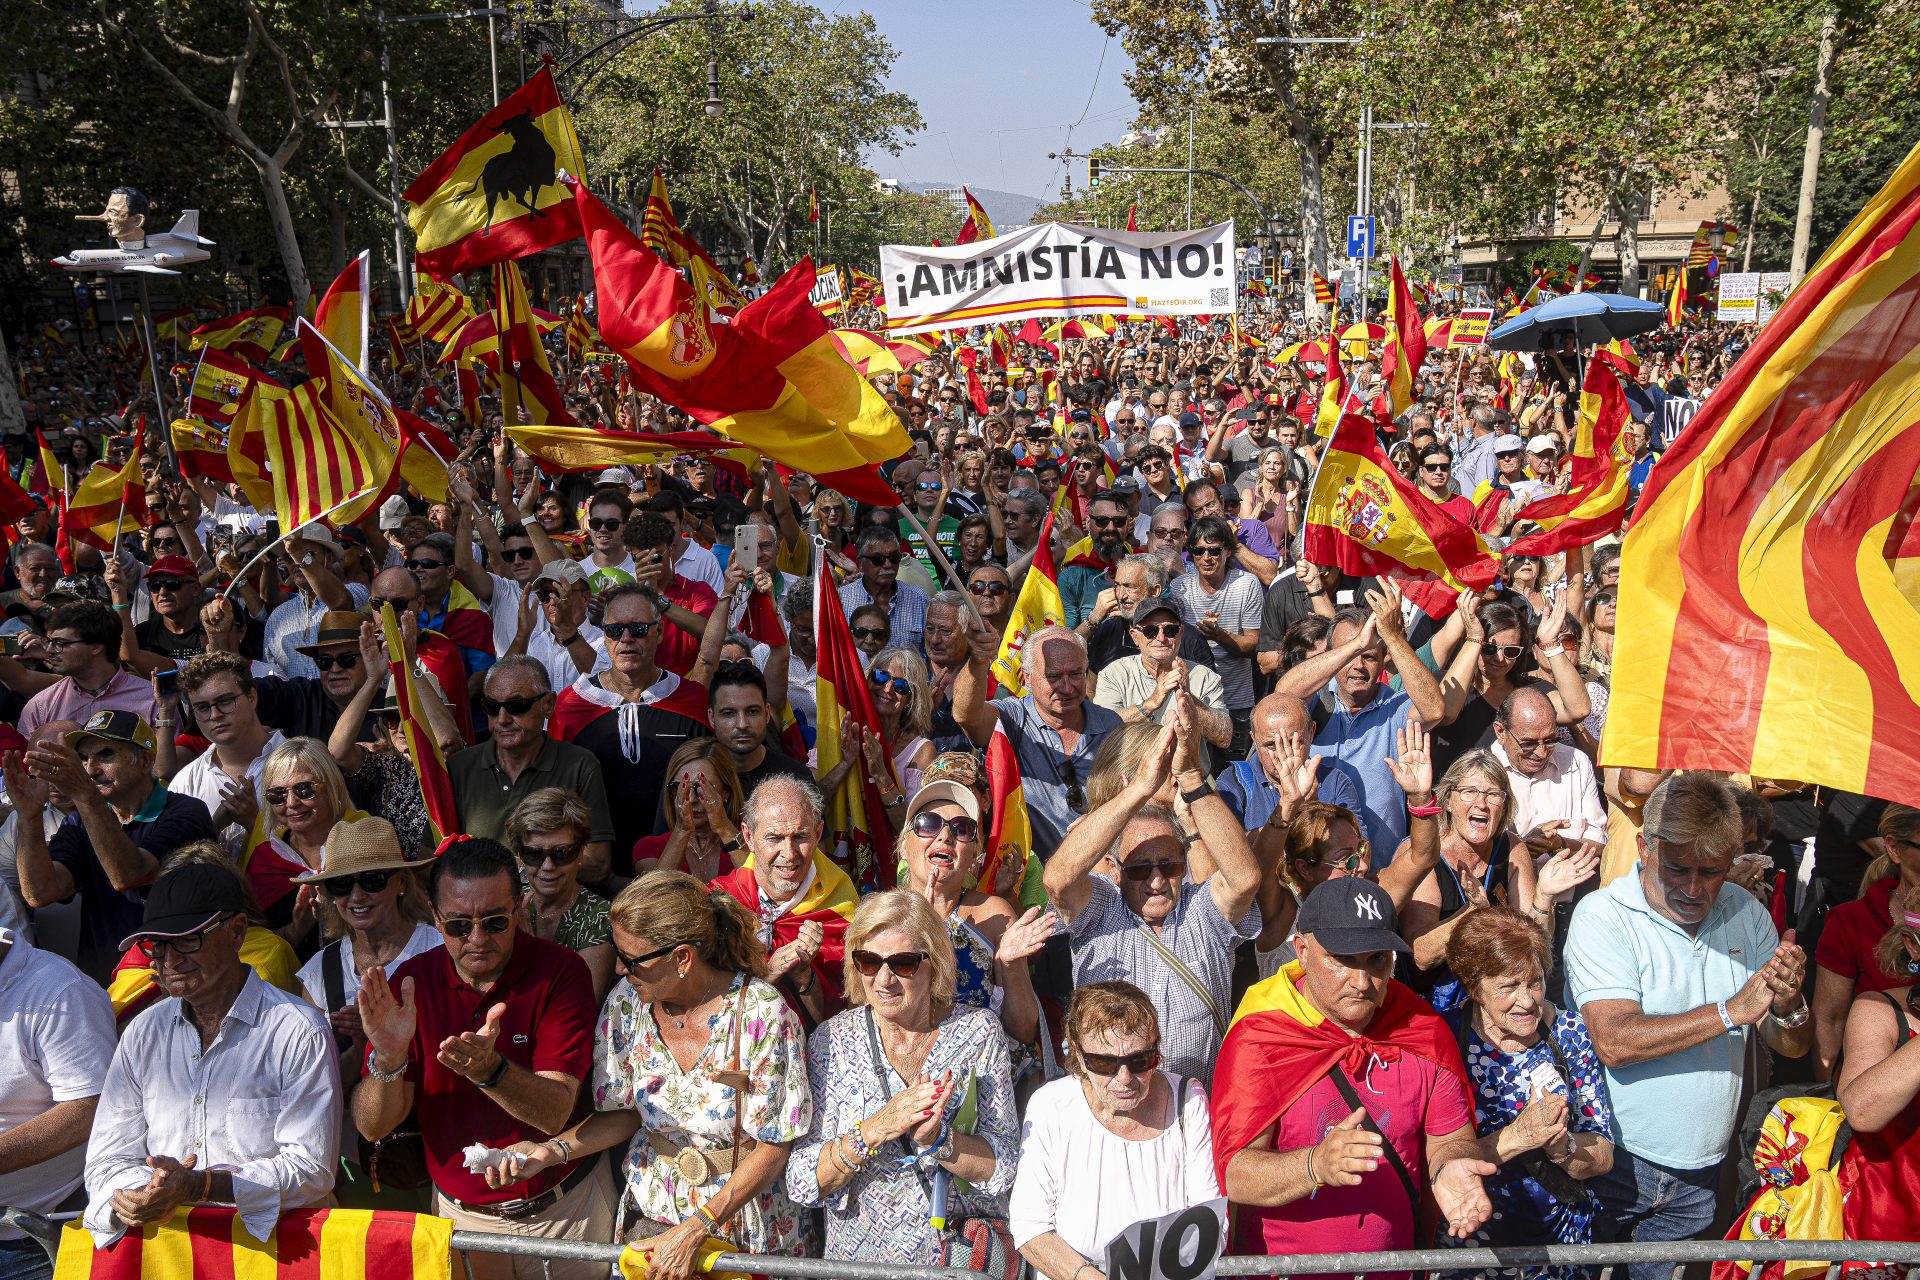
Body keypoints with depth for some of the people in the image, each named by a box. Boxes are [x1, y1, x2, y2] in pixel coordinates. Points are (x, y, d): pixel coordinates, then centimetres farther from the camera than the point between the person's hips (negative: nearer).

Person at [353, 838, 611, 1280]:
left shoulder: (560, 971, -18)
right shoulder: (412, 982, -10)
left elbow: (554, 1113, -25)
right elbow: (373, 1128, -11)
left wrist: (489, 1069, -44)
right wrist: (388, 1061, -31)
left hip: (564, 1210, -1)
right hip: (463, 1214, 2)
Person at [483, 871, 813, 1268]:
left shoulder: (761, 1013, -23)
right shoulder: (627, 1002, -9)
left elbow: (774, 1146, -17)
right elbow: (623, 1114, 3)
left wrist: (694, 1231, -20)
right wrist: (552, 1150, -13)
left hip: (745, 1218, -4)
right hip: (650, 1212, 4)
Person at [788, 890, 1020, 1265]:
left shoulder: (978, 1032, -2)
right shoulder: (833, 1041, -2)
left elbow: (1001, 1169, -4)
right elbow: (800, 1185, -5)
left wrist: (934, 1137, -20)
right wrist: (873, 1131, -19)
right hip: (857, 1255, 1)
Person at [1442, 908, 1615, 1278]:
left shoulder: (1568, 1032, -7)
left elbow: (1603, 1157, -5)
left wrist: (1560, 1145, -25)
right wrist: (1516, 1137, -32)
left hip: (1559, 1233, 3)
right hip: (1472, 1235, -3)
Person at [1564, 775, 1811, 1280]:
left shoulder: (1746, 912, 1)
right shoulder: (1603, 915, -17)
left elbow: (1793, 1048, 2)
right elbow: (1614, 1042, -27)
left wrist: (1789, 1006, -20)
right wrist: (1731, 1012, -29)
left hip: (1701, 1170, 5)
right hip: (1616, 1162, -4)